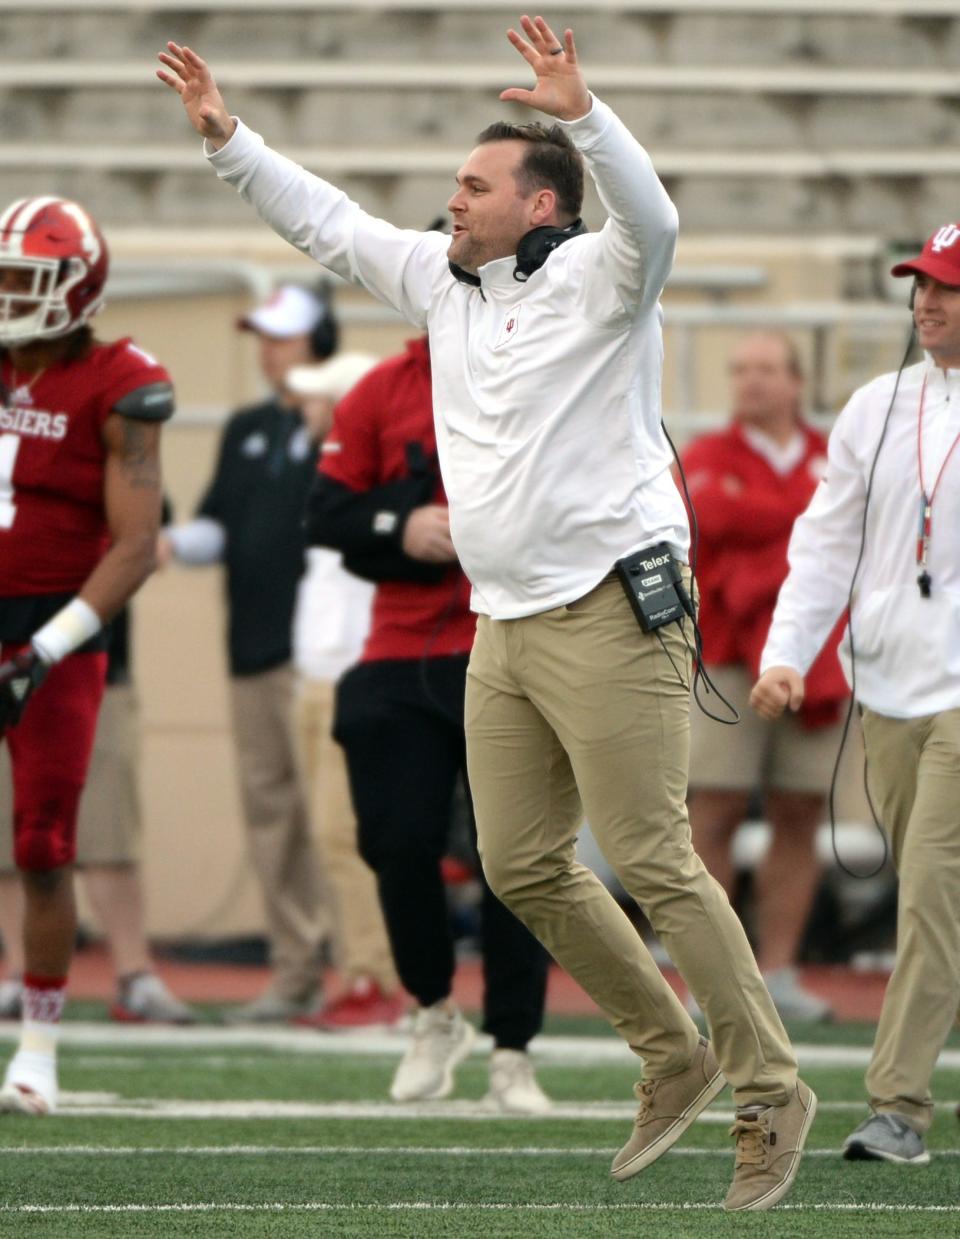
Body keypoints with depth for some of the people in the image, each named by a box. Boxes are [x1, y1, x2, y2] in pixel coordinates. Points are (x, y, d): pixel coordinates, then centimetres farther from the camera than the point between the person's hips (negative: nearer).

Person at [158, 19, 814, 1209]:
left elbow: (651, 220, -31)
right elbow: (328, 221, 22)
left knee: (655, 867, -10)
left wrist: (581, 113, -43)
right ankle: (674, 1059, 22)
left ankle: (769, 1091, -2)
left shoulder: (598, 278, -9)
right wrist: (225, 138, 18)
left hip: (608, 614, -8)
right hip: (505, 626, 8)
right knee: (523, 868, 9)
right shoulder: (444, 279, 13)